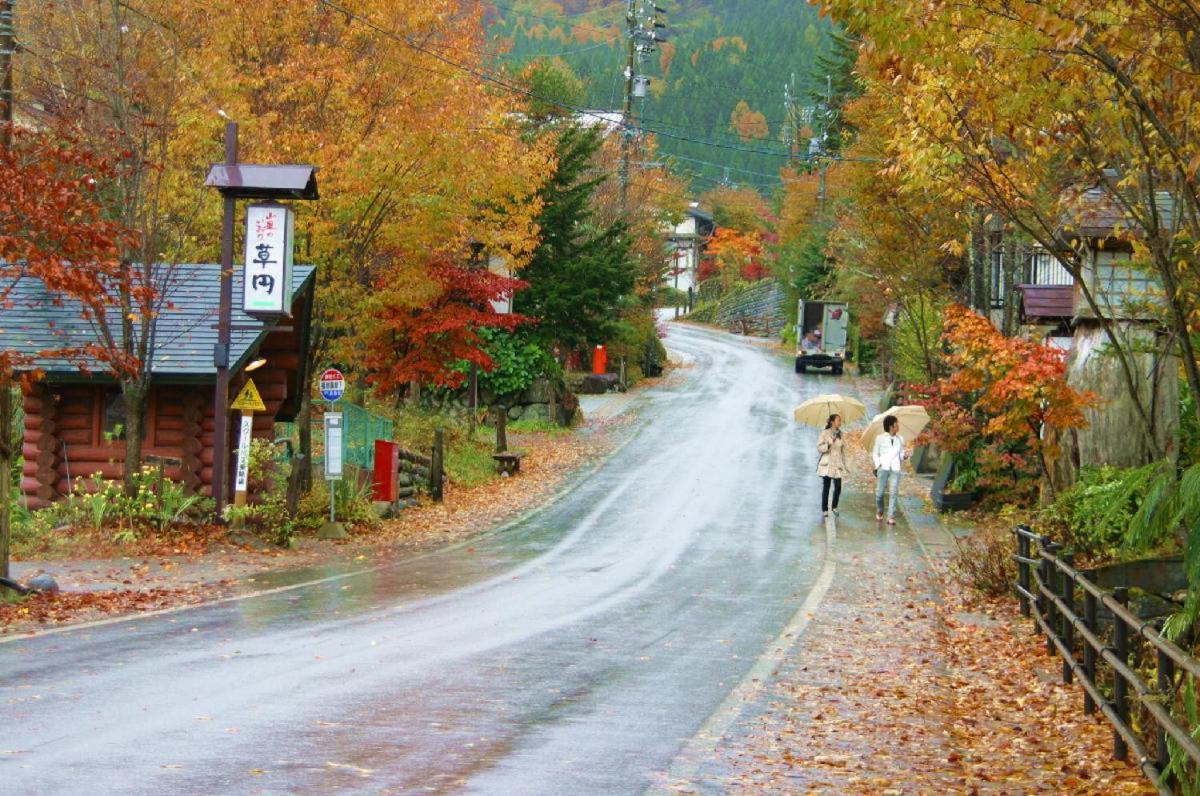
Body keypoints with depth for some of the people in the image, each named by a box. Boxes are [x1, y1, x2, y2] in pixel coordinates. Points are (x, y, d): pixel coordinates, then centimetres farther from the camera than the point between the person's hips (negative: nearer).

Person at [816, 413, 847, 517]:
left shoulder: (840, 434, 10)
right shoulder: (825, 433, -3)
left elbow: (843, 451, 15)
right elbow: (819, 448, -5)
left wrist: (844, 465, 14)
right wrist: (829, 444, -21)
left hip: (837, 465, 4)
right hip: (827, 465, -4)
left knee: (838, 487, -3)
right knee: (826, 487, -2)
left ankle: (834, 507, 18)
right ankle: (824, 510, 7)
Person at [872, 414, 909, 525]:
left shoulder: (900, 439, 14)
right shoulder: (880, 438, 5)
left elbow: (901, 454, 19)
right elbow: (875, 453, 10)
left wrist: (904, 456, -4)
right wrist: (878, 465, -5)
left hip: (895, 469, 2)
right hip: (883, 469, -2)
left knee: (893, 492, -9)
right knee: (880, 492, -2)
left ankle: (891, 517, -11)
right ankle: (879, 512, 25)